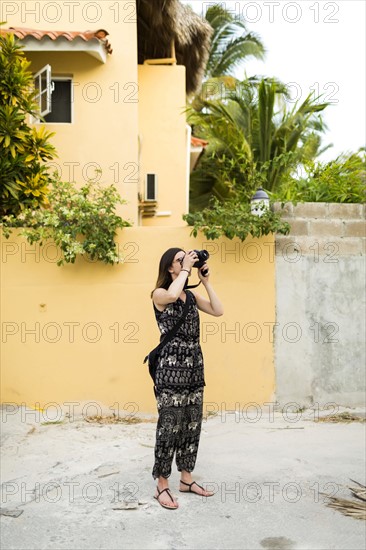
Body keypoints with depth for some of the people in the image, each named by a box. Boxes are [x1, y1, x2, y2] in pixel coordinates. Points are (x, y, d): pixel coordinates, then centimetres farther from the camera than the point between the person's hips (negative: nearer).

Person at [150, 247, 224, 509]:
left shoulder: (192, 295, 14)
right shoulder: (159, 293, -4)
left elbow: (218, 310, 3)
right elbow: (172, 294, -28)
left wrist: (206, 281, 2)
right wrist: (186, 269, -15)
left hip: (194, 363, 7)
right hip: (171, 364, -6)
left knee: (192, 424, 11)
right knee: (170, 425, -5)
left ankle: (186, 478, 24)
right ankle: (162, 486, 7)